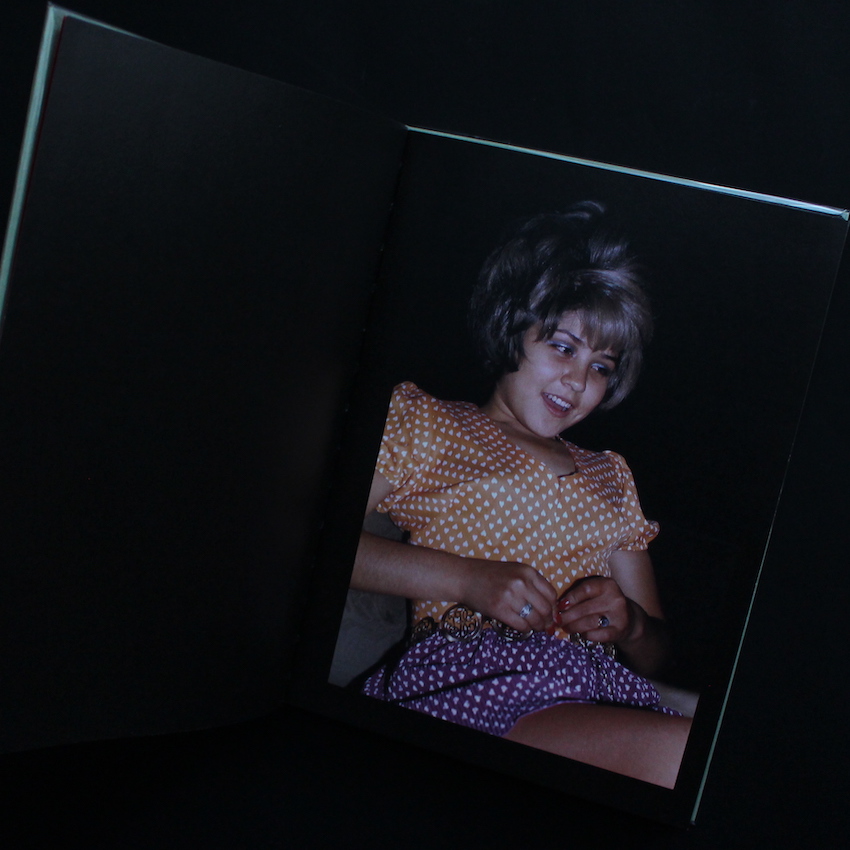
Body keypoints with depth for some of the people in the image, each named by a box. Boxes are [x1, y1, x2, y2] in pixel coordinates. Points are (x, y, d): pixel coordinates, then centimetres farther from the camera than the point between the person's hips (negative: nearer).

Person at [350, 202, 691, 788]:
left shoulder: (611, 477, 31)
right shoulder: (422, 421, 16)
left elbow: (655, 653, 29)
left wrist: (631, 624, 4)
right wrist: (469, 579, -9)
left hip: (608, 693, 5)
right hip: (467, 673, -5)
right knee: (689, 753, -34)